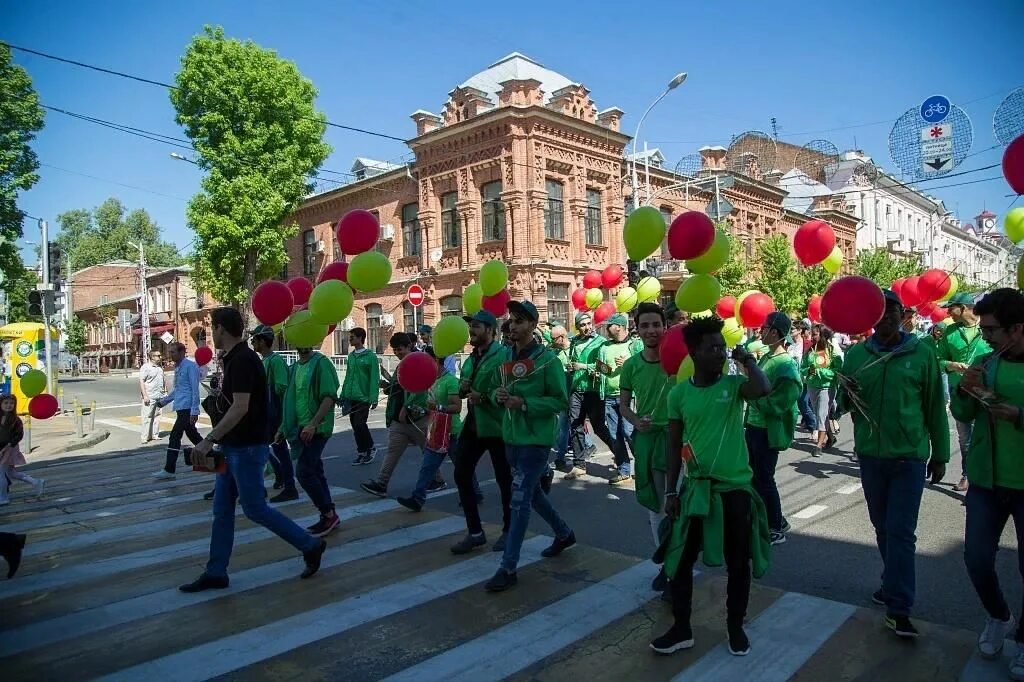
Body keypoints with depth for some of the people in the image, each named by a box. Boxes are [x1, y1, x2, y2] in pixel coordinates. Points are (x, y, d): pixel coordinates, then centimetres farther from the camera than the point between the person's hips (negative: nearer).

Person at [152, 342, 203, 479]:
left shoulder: (190, 366, -12)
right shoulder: (177, 367, 17)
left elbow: (195, 389, -17)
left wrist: (194, 411, -21)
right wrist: (163, 401, 23)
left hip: (187, 408, -10)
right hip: (181, 407, 10)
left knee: (174, 437, -9)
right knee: (192, 434, 17)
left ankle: (169, 470, -5)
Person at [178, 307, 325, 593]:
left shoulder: (242, 360, -20)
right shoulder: (235, 358, 12)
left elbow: (240, 407, -27)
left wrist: (209, 440, -28)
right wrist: (217, 441, 22)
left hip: (248, 447, -10)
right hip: (233, 446, 10)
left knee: (254, 509, -1)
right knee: (222, 509, 12)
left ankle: (310, 545, 11)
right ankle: (216, 573, 20)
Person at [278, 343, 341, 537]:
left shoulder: (321, 363, -11)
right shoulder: (296, 367, 14)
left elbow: (330, 397, -19)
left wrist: (313, 424, -26)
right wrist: (283, 429, 20)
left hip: (316, 429, -8)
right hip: (301, 429, 8)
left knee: (304, 472, -12)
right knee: (314, 472, 11)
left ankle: (329, 514, 1)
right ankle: (329, 516, 20)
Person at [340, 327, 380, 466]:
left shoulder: (370, 356, -8)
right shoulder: (351, 356, 11)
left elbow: (374, 379, -12)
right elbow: (348, 377, 15)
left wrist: (374, 398, -18)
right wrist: (343, 395, 12)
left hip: (363, 398, -6)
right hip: (350, 397, 6)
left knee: (360, 424, -9)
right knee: (355, 425, 9)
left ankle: (370, 448, 12)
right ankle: (362, 452, 21)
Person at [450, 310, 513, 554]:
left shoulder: (503, 355, -13)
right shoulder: (471, 358, 13)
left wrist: (484, 397, -28)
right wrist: (462, 389, -1)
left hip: (496, 427, -8)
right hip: (473, 425, 8)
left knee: (505, 480, 7)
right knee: (462, 475, 7)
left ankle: (509, 531, 25)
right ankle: (475, 532, 20)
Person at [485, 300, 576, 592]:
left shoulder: (547, 359, -13)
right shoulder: (505, 356, 7)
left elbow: (560, 401, -14)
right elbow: (499, 391, 16)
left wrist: (524, 403, -24)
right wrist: (498, 396, -8)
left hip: (535, 439, -8)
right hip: (511, 436, 8)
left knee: (519, 500, -7)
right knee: (531, 492, 21)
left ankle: (508, 568, 2)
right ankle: (564, 533, 43)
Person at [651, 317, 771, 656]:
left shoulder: (734, 384, -6)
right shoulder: (679, 393, -2)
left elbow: (763, 389, -30)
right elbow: (674, 444, 3)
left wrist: (747, 360, -14)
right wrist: (671, 490, 2)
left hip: (736, 487, -1)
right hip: (695, 488, 1)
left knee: (739, 562, 12)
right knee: (680, 560, 7)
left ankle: (735, 627, 32)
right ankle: (681, 629, 23)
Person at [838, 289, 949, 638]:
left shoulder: (921, 353, -5)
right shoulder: (855, 355, 1)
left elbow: (934, 408, 1)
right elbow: (844, 405, 7)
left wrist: (940, 455, 4)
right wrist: (846, 396, -16)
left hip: (910, 456, -3)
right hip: (870, 454, 3)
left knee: (901, 532, -3)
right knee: (883, 528, 16)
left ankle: (898, 608, 2)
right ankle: (895, 585, 36)